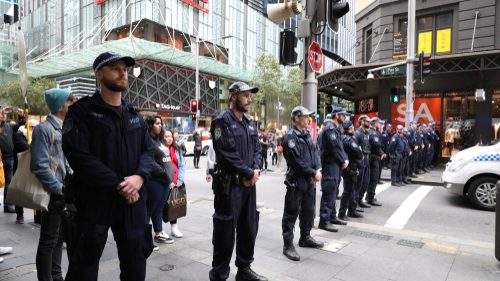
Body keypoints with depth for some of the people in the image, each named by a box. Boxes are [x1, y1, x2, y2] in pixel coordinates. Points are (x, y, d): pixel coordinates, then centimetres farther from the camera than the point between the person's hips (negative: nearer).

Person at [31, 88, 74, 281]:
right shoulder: (44, 129, -13)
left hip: (66, 193, 8)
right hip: (53, 194, -8)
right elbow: (39, 166, -20)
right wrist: (59, 189, -16)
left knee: (59, 238, 18)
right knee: (49, 240, 4)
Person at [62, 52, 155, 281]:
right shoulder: (82, 111, -5)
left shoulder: (134, 114, 12)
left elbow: (148, 150, 8)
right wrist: (117, 185, -20)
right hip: (95, 199, -5)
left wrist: (139, 176, -12)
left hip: (133, 200, 5)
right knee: (85, 262, 10)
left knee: (135, 260, 16)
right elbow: (79, 155, -16)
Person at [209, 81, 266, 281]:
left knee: (249, 229, 17)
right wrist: (249, 173, -14)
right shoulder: (222, 121, -11)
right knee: (225, 232, 1)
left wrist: (256, 170, -6)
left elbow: (257, 149, 13)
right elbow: (228, 154, -19)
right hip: (229, 185, -8)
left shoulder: (250, 124, 15)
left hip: (249, 183, 8)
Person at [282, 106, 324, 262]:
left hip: (310, 180, 9)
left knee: (309, 210, 19)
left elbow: (315, 152, 10)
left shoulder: (307, 134, 13)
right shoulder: (290, 137, -15)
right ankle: (288, 245, 8)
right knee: (291, 213, -1)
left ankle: (305, 237, 36)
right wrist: (313, 173, -14)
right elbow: (297, 161, -21)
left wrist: (318, 170, -7)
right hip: (296, 181, -9)